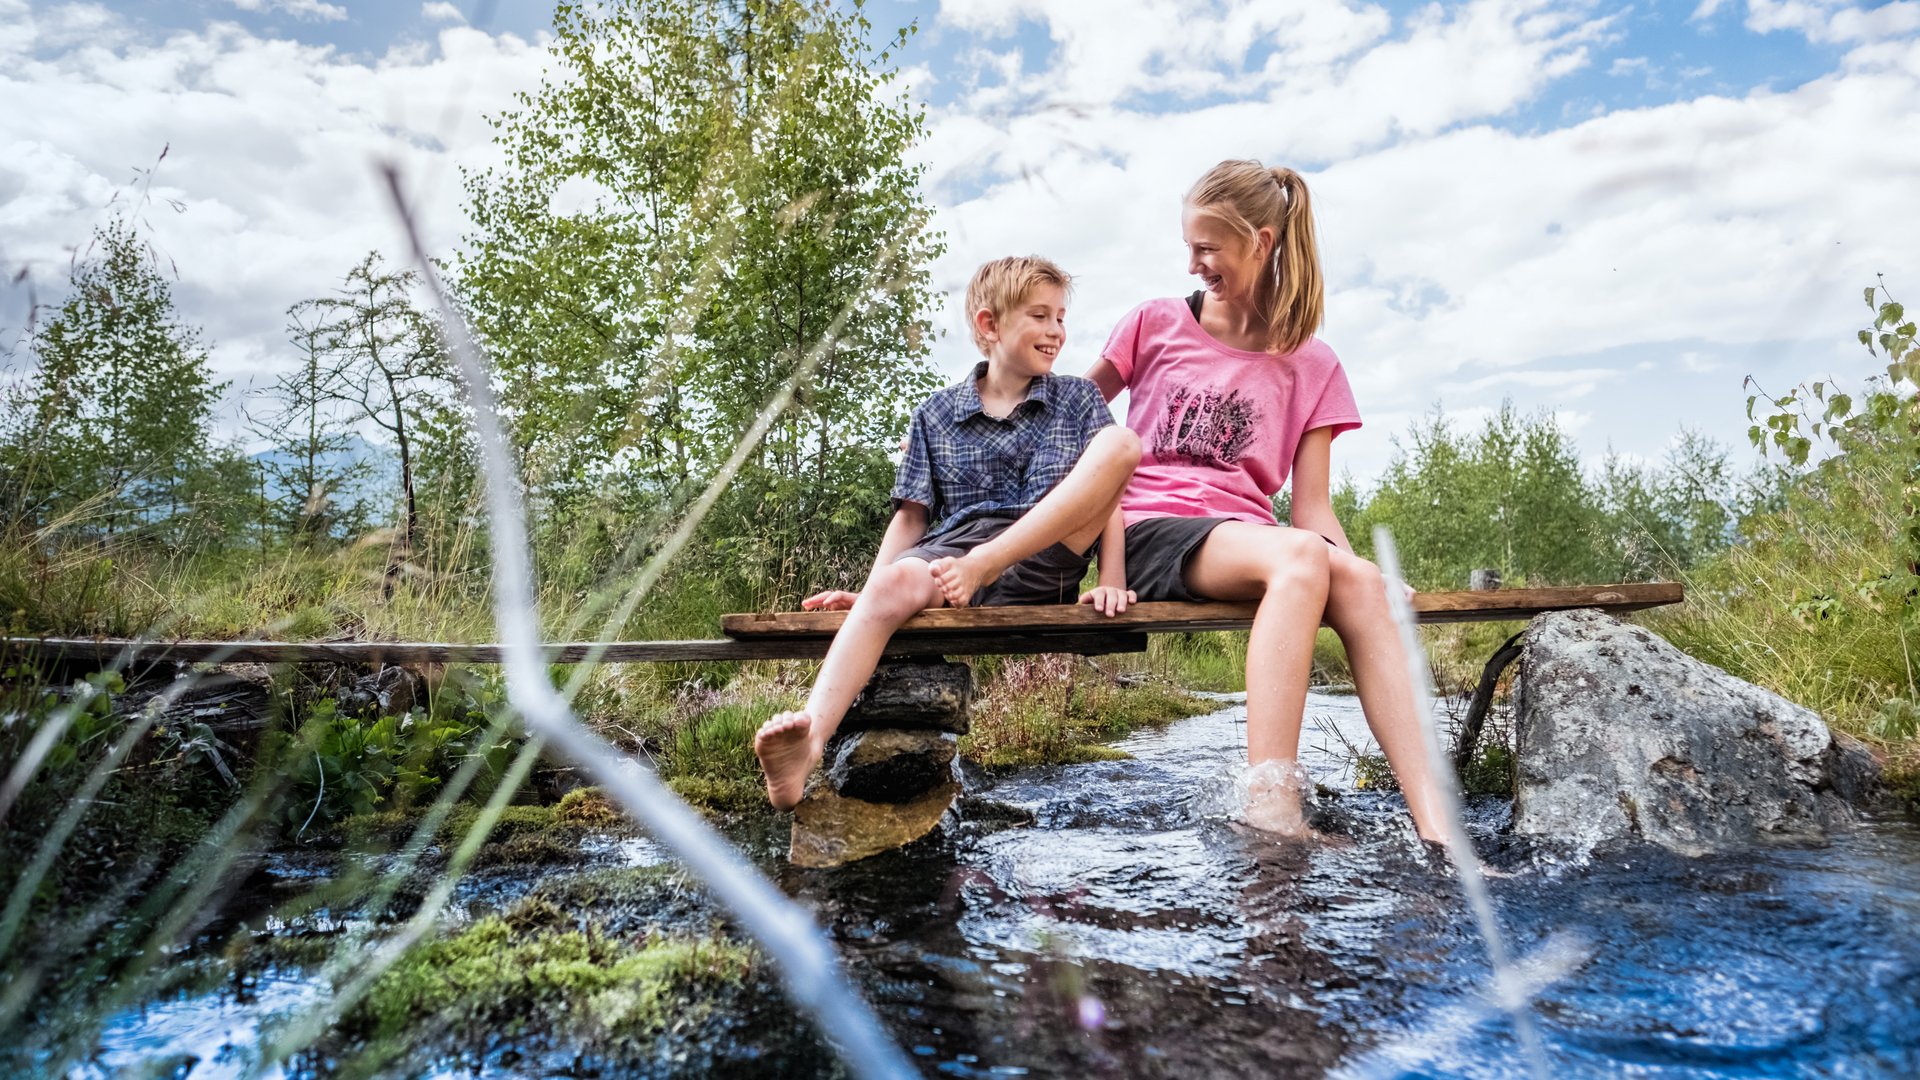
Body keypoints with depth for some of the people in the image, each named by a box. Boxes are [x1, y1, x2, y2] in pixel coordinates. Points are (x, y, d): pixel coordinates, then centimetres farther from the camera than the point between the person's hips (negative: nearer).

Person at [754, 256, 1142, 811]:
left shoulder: (1078, 400, 19)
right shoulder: (938, 413, 18)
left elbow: (1108, 495, 9)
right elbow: (912, 515, 15)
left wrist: (1112, 579, -7)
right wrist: (872, 586, 0)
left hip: (1044, 556, 0)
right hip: (951, 547, 0)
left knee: (1121, 443, -22)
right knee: (892, 587, -36)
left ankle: (983, 569, -31)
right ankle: (809, 739, -52)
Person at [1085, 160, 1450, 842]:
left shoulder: (1312, 368, 14)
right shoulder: (1155, 326, 13)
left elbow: (1311, 509, 9)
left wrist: (1347, 558, -12)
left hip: (1249, 537, 2)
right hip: (1150, 531, -2)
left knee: (1359, 581, -32)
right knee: (1301, 556, -35)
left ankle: (1436, 830, -36)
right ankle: (1271, 811, -42)